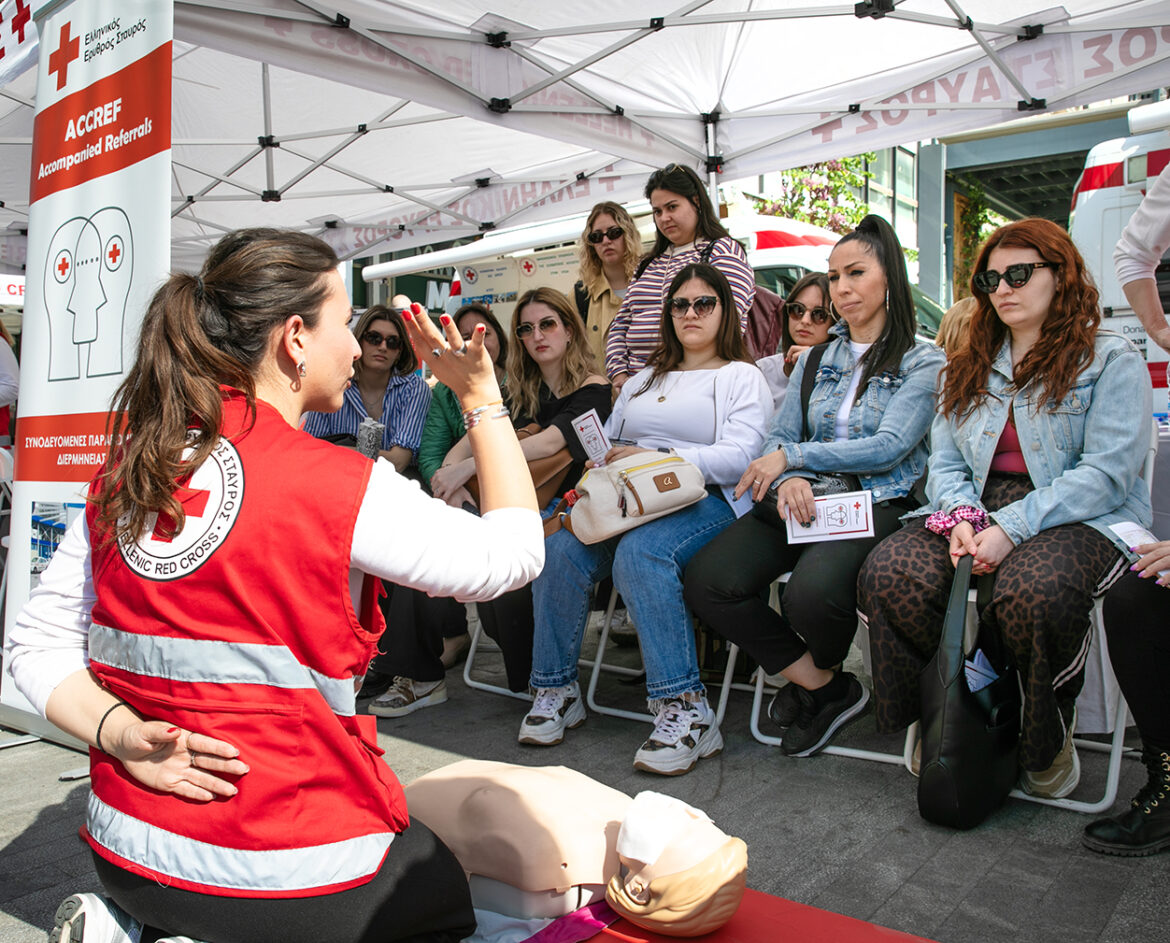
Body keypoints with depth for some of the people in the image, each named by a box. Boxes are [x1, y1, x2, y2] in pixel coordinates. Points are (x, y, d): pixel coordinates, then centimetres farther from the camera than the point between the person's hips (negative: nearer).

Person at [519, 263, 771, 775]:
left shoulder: (742, 377, 11)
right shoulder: (644, 379, 30)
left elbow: (739, 456, -6)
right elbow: (608, 442, 23)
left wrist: (659, 457, -16)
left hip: (701, 500, -5)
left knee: (640, 552, -38)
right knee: (559, 549, -25)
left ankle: (684, 709, -33)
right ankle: (556, 689, -11)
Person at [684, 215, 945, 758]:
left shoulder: (923, 362, 4)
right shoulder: (815, 360, 20)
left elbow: (889, 447, -9)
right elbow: (778, 439, 12)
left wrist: (792, 458, -11)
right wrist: (788, 481, -13)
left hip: (875, 504, -5)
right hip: (800, 504, 5)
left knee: (812, 592, -35)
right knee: (707, 581, -20)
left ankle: (820, 672, 5)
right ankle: (825, 688, -3)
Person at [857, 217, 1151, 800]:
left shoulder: (1111, 360, 5)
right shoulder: (970, 369, 22)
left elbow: (1105, 473, -8)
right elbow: (945, 463, 14)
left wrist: (1009, 528, -19)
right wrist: (961, 518, -10)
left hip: (1079, 522, -4)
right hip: (978, 513, 4)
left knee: (1031, 591, -38)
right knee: (889, 572, -27)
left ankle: (1047, 734, -7)